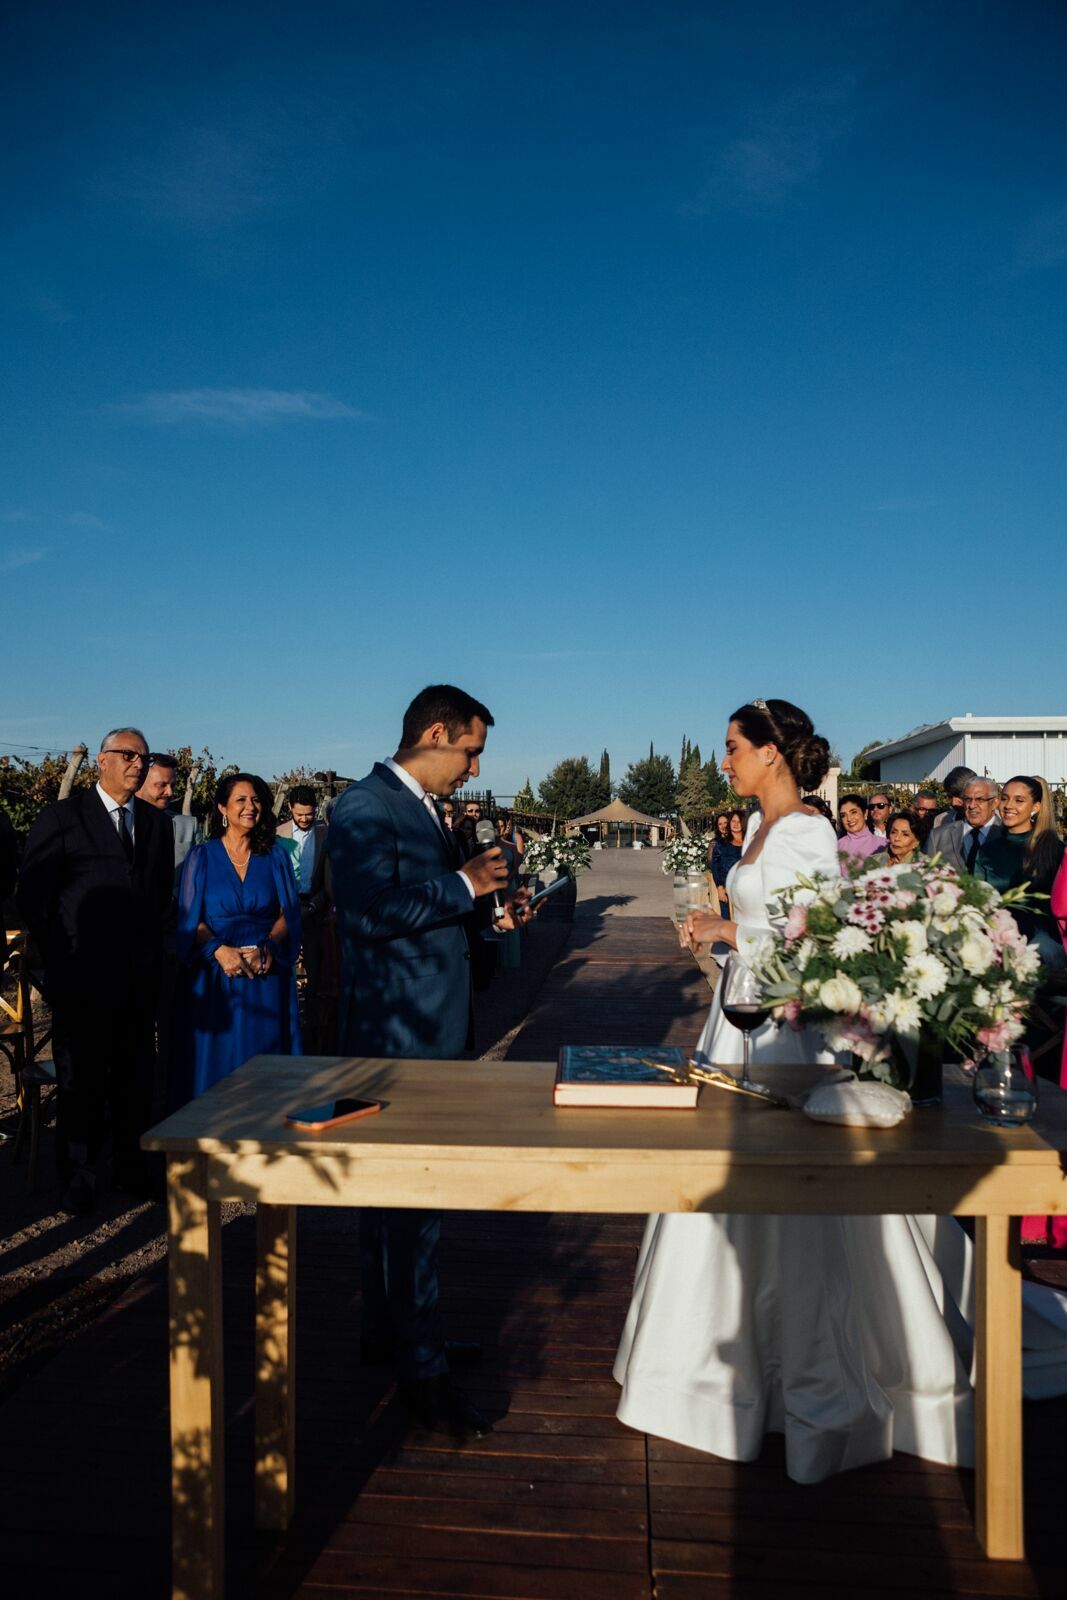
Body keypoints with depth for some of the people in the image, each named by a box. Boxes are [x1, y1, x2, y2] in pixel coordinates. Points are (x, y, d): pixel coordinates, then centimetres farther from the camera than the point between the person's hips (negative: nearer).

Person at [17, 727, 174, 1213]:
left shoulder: (157, 823, 11)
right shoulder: (62, 817, -2)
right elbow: (32, 893, -2)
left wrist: (148, 949, 12)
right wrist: (61, 955, -1)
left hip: (141, 976, 4)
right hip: (82, 977, -4)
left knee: (135, 1077, 10)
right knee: (80, 1079, 4)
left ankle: (130, 1165, 24)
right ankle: (78, 1177, 17)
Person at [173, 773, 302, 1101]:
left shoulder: (275, 856, 8)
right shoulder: (202, 856, 5)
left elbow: (288, 913, 3)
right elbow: (189, 919, -1)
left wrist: (266, 948, -16)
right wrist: (220, 950, -19)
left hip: (267, 976, 1)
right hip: (215, 975, -1)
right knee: (215, 1060, 2)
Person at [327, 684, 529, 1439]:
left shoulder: (425, 810, 14)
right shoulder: (366, 807, -15)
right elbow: (372, 912, -26)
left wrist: (488, 907, 6)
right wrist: (463, 883, -19)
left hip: (431, 1028, 10)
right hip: (397, 1031, -10)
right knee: (413, 1198, -1)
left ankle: (390, 1329, 35)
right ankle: (422, 1369, 12)